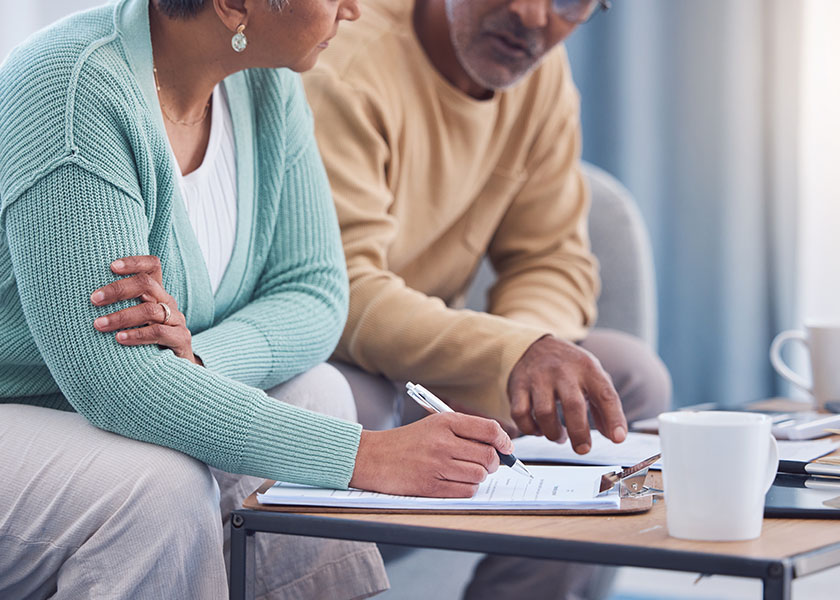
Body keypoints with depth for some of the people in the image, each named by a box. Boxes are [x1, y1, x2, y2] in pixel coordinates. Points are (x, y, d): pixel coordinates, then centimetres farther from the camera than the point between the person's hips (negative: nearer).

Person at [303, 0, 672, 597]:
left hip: (425, 349, 7)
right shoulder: (340, 71, -24)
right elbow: (339, 295, -32)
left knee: (634, 378, -8)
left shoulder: (541, 72, 1)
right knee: (351, 406, -39)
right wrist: (516, 351, -44)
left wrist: (526, 356, -23)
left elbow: (553, 261, 1)